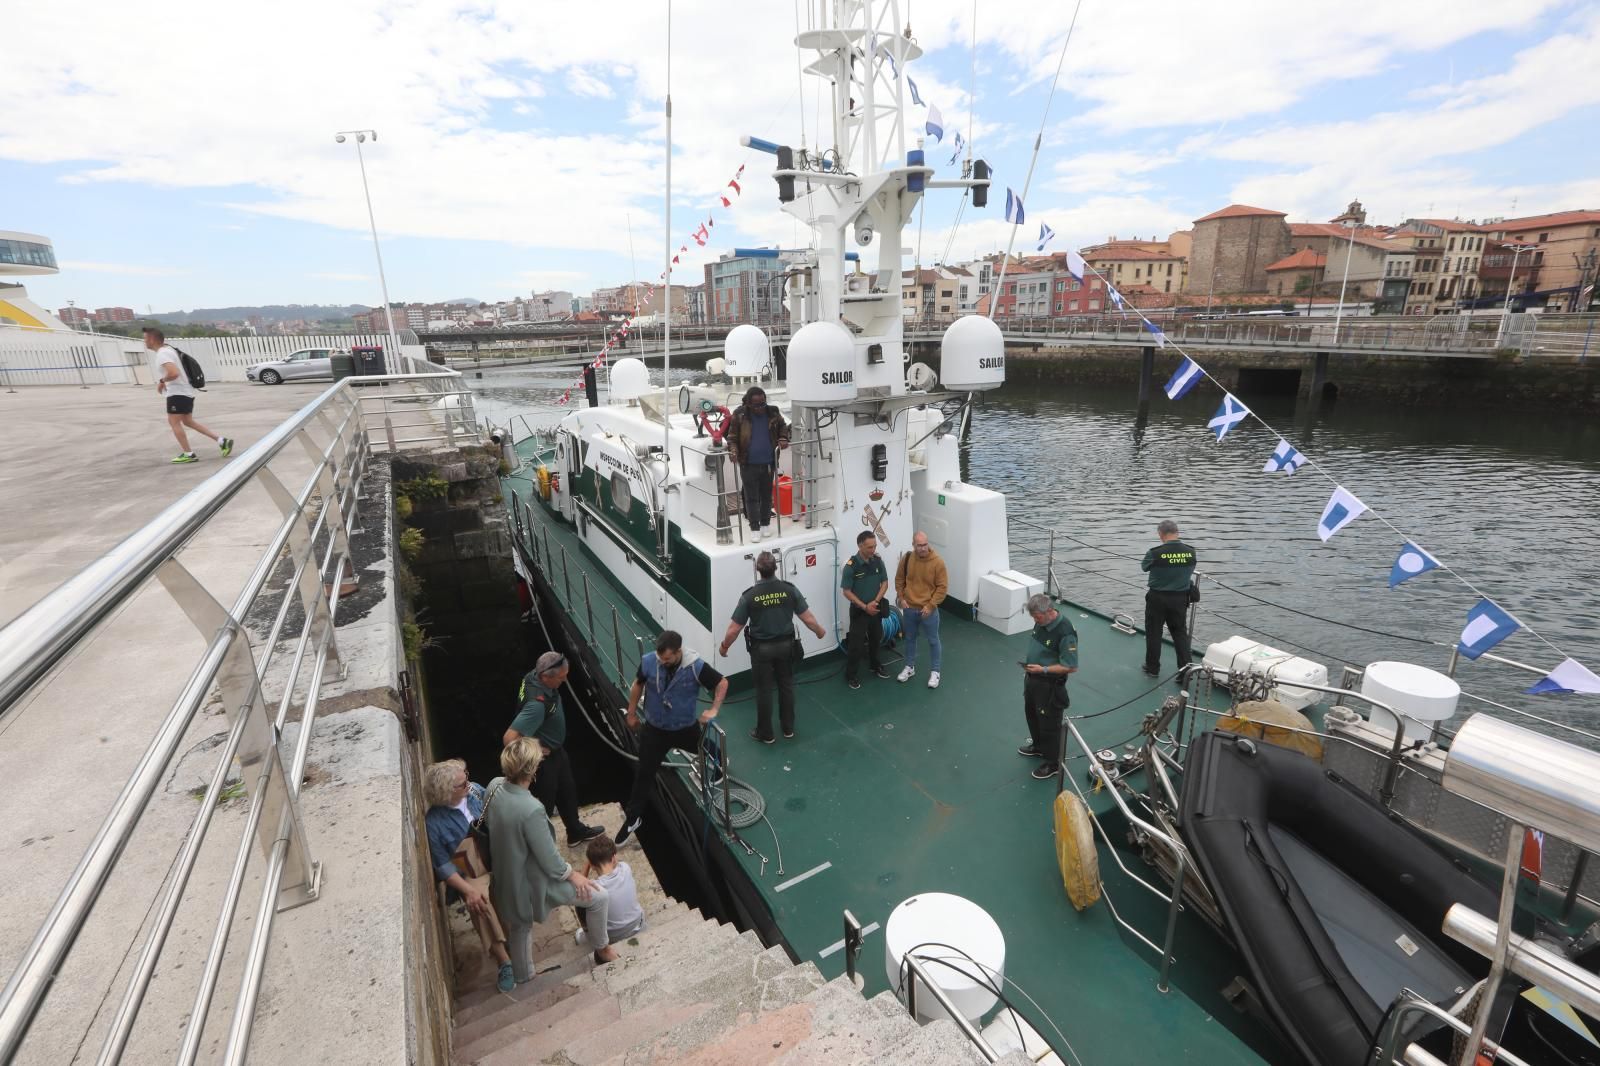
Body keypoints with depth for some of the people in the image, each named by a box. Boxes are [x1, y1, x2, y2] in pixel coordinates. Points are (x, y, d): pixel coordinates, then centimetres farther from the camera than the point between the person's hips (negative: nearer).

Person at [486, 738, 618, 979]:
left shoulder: (494, 786, -16)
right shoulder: (531, 809, -39)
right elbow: (549, 860, -25)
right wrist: (572, 874, -7)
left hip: (507, 875, 8)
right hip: (532, 881, -8)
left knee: (520, 926, 34)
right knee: (600, 897, 10)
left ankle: (522, 975, 57)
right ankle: (601, 949, 32)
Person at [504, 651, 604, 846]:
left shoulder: (534, 675, -14)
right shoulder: (537, 703, -40)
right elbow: (509, 738, -44)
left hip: (557, 750, 9)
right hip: (544, 758, -9)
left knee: (568, 791, 27)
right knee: (545, 803, 13)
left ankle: (576, 832, 49)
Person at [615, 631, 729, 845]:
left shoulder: (696, 666, -28)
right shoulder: (648, 661, -21)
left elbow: (722, 683, -13)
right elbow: (638, 684, 0)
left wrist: (714, 710, -22)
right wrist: (632, 713, 8)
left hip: (687, 728, -1)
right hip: (654, 729, 1)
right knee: (644, 773, 8)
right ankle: (633, 818, 27)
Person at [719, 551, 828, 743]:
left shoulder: (749, 595, -18)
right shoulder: (789, 589, -14)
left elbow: (734, 629, -13)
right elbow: (808, 619, -8)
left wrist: (724, 646, 6)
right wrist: (820, 631, 13)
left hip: (761, 648, -2)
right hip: (785, 645, 2)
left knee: (764, 690, 12)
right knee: (786, 685, 20)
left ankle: (766, 734, 26)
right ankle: (788, 728, 34)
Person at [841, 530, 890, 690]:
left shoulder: (878, 560, -7)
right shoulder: (851, 566, -21)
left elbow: (885, 583, 1)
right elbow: (847, 592, -16)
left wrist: (876, 601, -13)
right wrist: (865, 607, -18)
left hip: (876, 608, 5)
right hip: (859, 610, -5)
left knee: (876, 639, 21)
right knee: (855, 643, 2)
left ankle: (876, 666, 43)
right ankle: (851, 675, 17)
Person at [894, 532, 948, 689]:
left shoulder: (937, 562, -16)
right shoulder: (906, 559, -7)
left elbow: (942, 587, -12)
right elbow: (899, 579, 7)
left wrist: (930, 605, -17)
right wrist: (901, 597, -3)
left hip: (929, 610, -3)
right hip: (909, 609, 3)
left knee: (933, 641, 11)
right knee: (910, 638, 18)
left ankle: (935, 671, 27)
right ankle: (910, 667, 37)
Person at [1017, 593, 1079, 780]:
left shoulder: (1065, 632, -29)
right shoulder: (1041, 622, -4)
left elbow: (1071, 667, -25)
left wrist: (1043, 669, -27)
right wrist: (1029, 667, 9)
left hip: (1050, 685, -8)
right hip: (1032, 679, 8)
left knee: (1049, 723, 8)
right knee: (1032, 714, 26)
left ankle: (1052, 763, 28)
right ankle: (1038, 746, 50)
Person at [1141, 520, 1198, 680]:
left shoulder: (1155, 553, -20)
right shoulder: (1191, 552, -9)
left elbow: (1144, 567, -2)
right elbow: (1190, 571, 5)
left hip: (1157, 598, -3)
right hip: (1180, 599, 3)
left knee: (1153, 632, 13)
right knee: (1181, 634, 15)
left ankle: (1152, 667, 25)